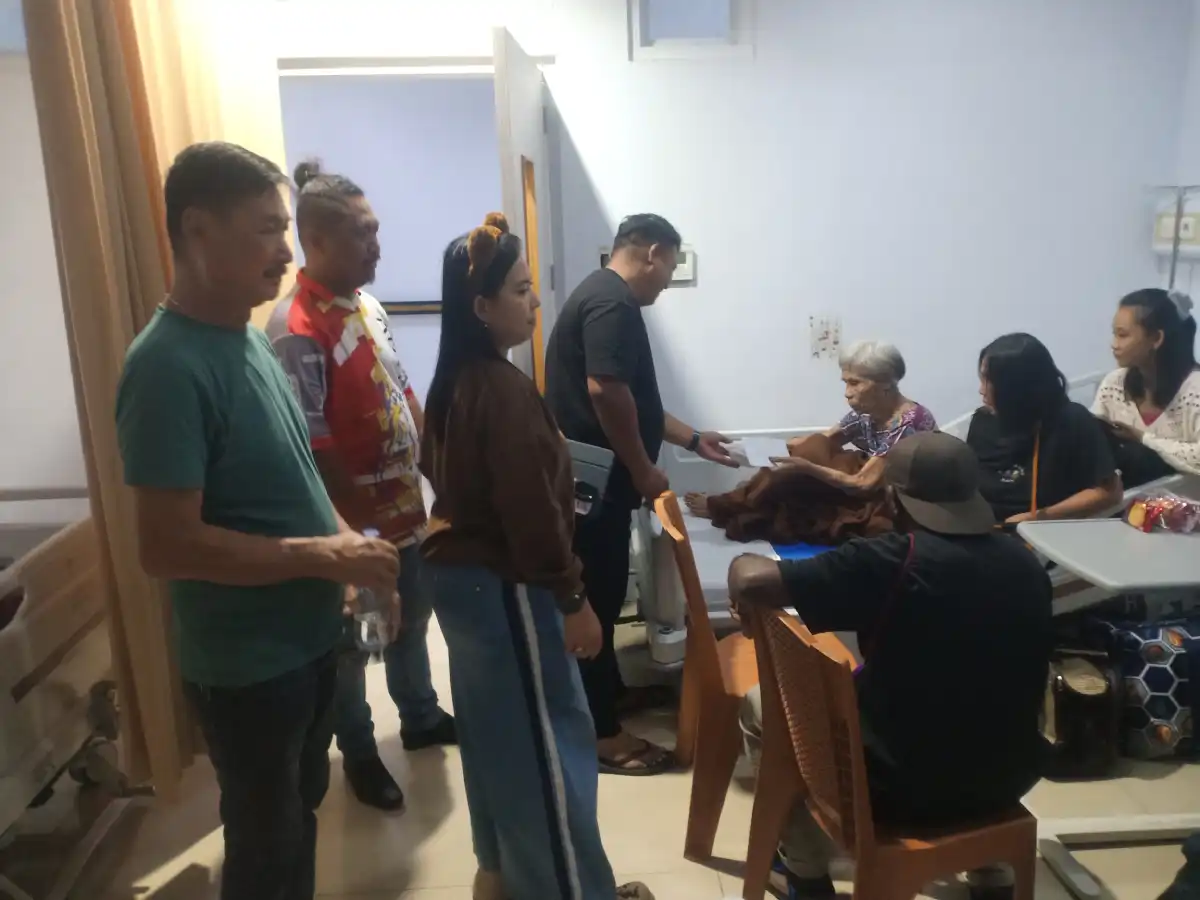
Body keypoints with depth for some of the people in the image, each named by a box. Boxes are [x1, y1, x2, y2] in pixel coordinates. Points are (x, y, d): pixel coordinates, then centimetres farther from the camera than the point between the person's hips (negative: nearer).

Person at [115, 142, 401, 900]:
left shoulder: (249, 336, 4)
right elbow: (167, 547, -27)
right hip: (247, 660, -8)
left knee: (300, 809, 26)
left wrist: (343, 533, -1)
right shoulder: (169, 367, -24)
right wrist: (330, 556, -23)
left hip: (308, 633, 8)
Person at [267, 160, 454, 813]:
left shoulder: (367, 305, 5)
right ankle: (358, 755, 33)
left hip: (406, 507, 8)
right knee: (350, 643, 12)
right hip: (353, 525, -8)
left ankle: (420, 718, 45)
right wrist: (356, 529, -21)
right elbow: (309, 451, -24)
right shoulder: (296, 330, -23)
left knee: (412, 617, 24)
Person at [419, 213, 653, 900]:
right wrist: (574, 599, -16)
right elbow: (529, 508, -24)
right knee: (549, 741, 3)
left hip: (458, 573, 10)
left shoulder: (456, 381, 7)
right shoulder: (507, 389, -22)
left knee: (493, 730, 21)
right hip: (503, 586, -10)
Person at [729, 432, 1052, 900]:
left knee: (761, 704, 15)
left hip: (906, 791, -6)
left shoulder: (891, 562, -25)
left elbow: (752, 580, -32)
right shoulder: (1025, 563, -4)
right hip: (1008, 780, 6)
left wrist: (744, 562, -7)